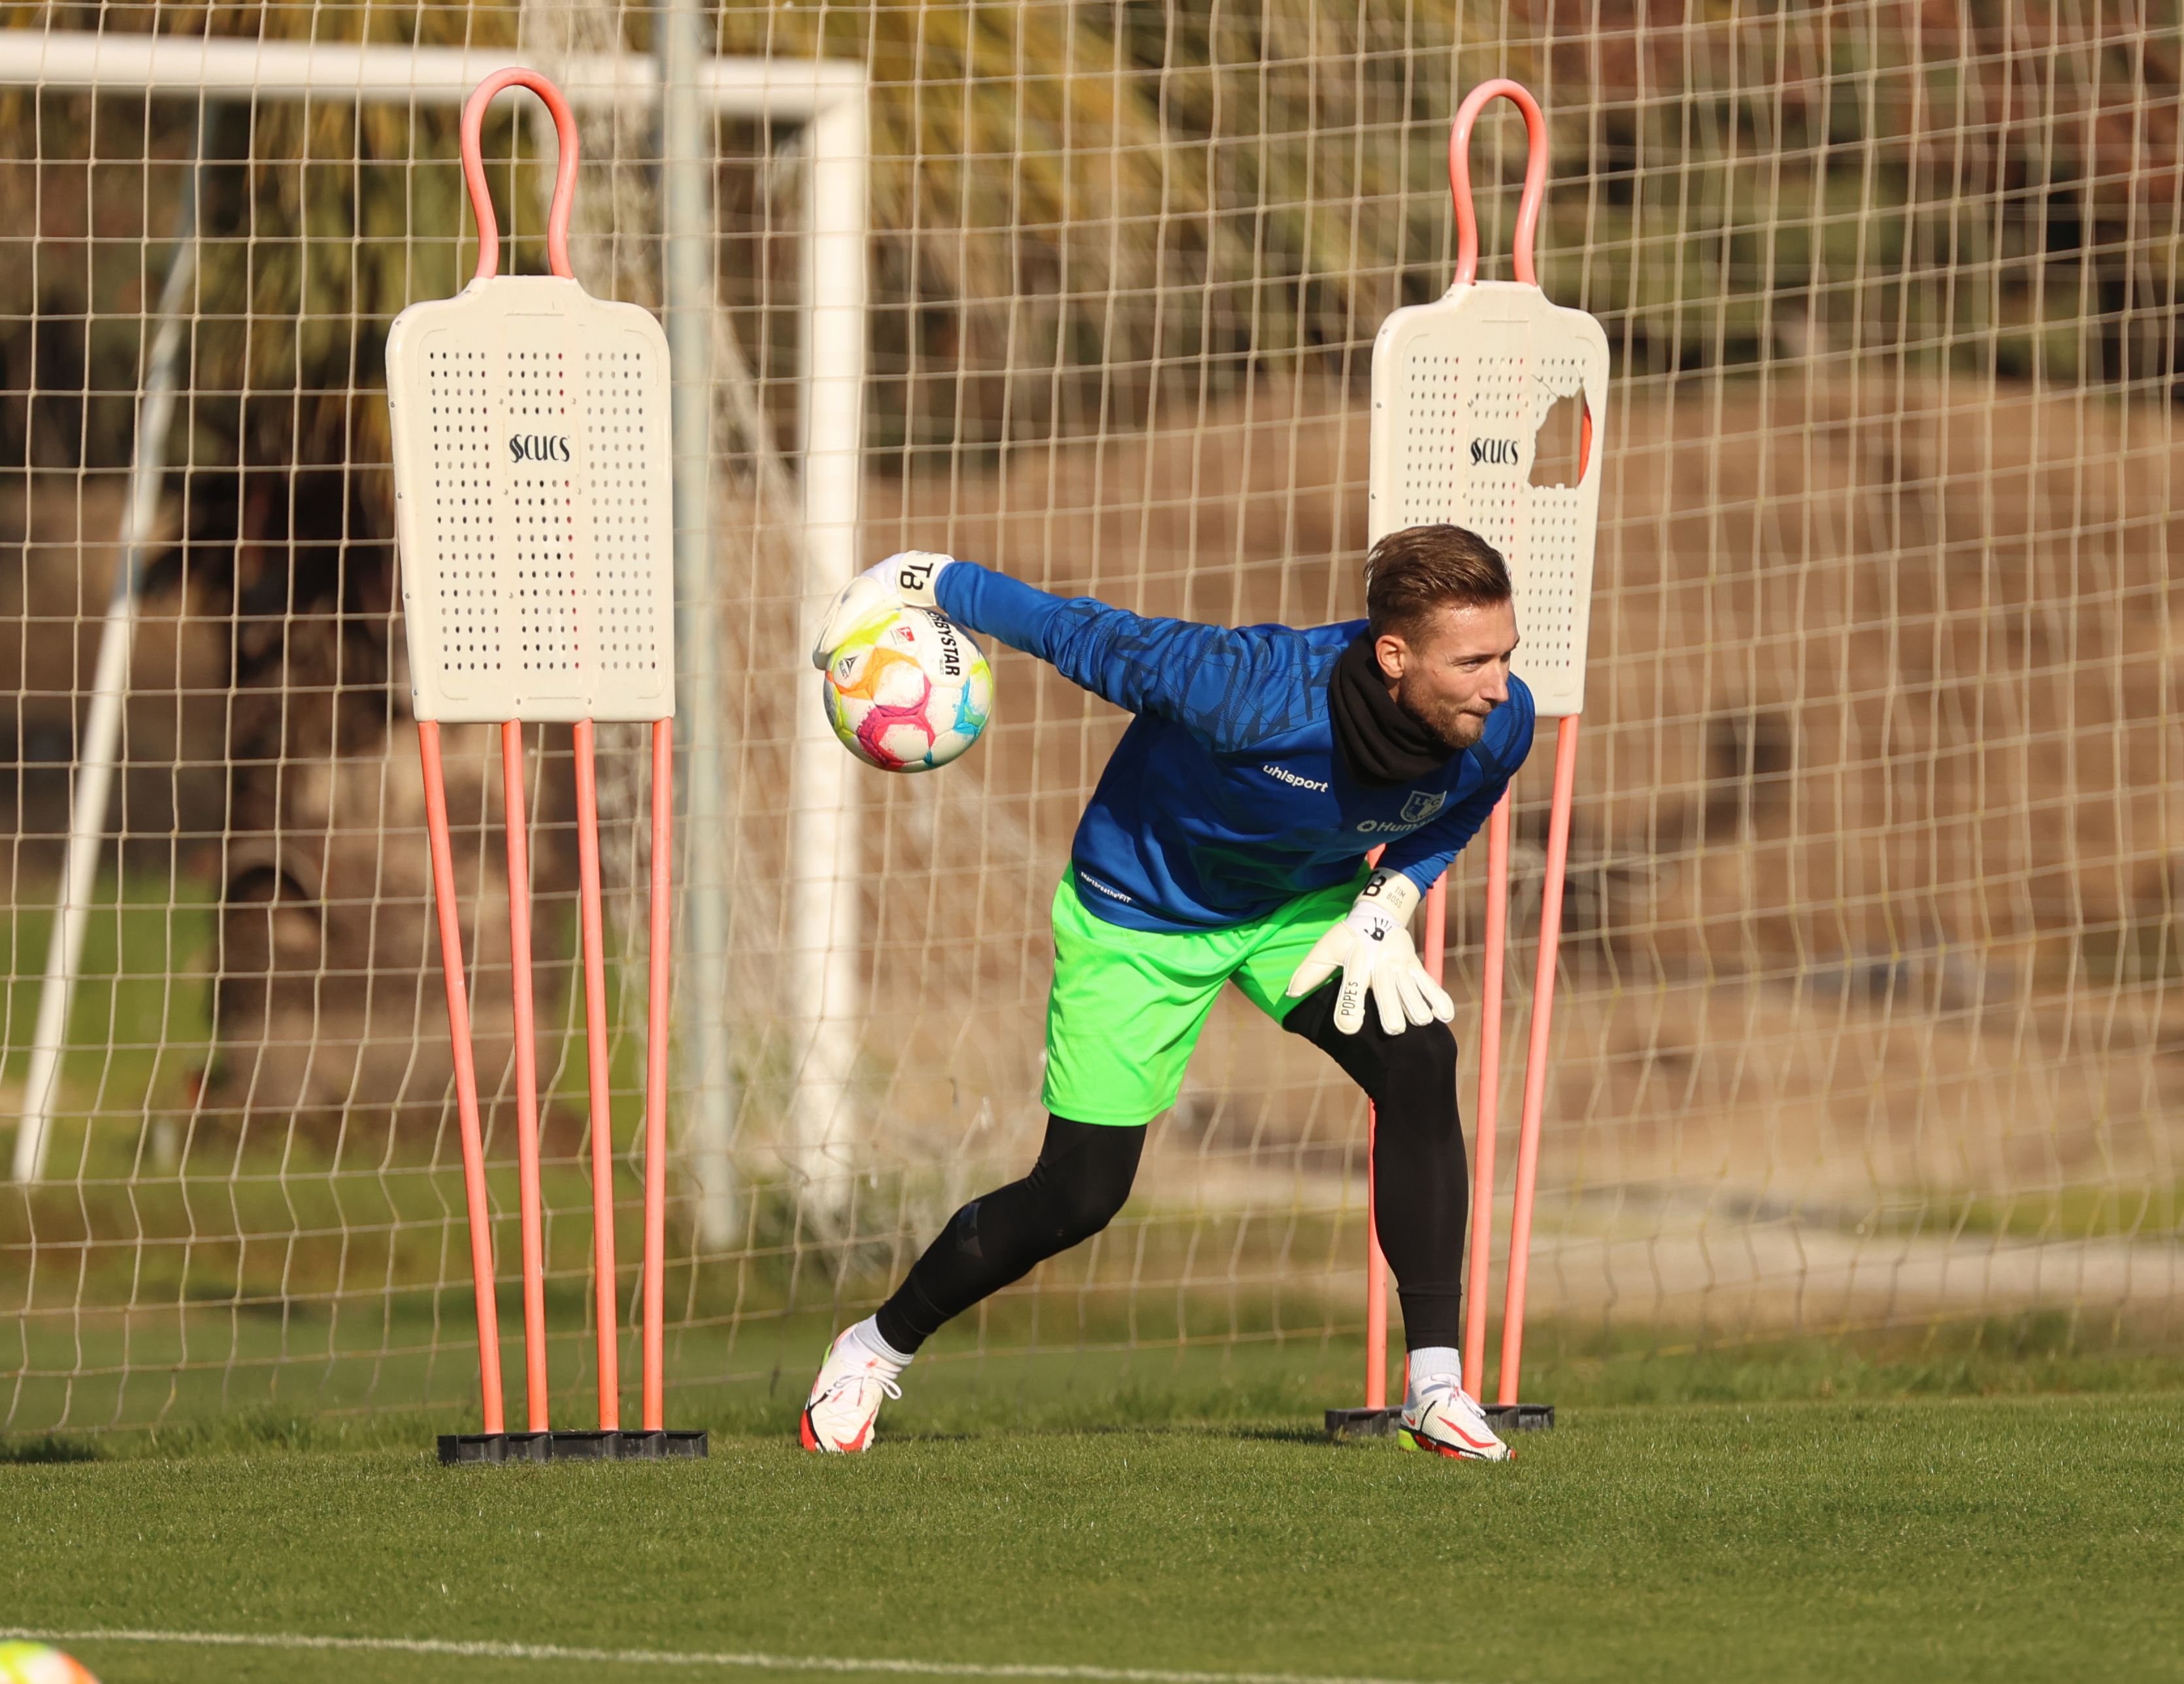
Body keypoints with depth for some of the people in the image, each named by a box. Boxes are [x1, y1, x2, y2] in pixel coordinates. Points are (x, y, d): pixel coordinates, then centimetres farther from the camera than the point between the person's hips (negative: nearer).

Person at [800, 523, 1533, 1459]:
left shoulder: (1499, 725, -24)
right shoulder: (1251, 694, -41)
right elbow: (1084, 637, -26)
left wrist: (1388, 906, -13)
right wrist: (921, 584, -16)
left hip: (1307, 900, 4)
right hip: (1142, 913, -4)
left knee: (1418, 1063, -22)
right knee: (1079, 1195, -3)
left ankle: (1435, 1387, -14)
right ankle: (879, 1347, 24)